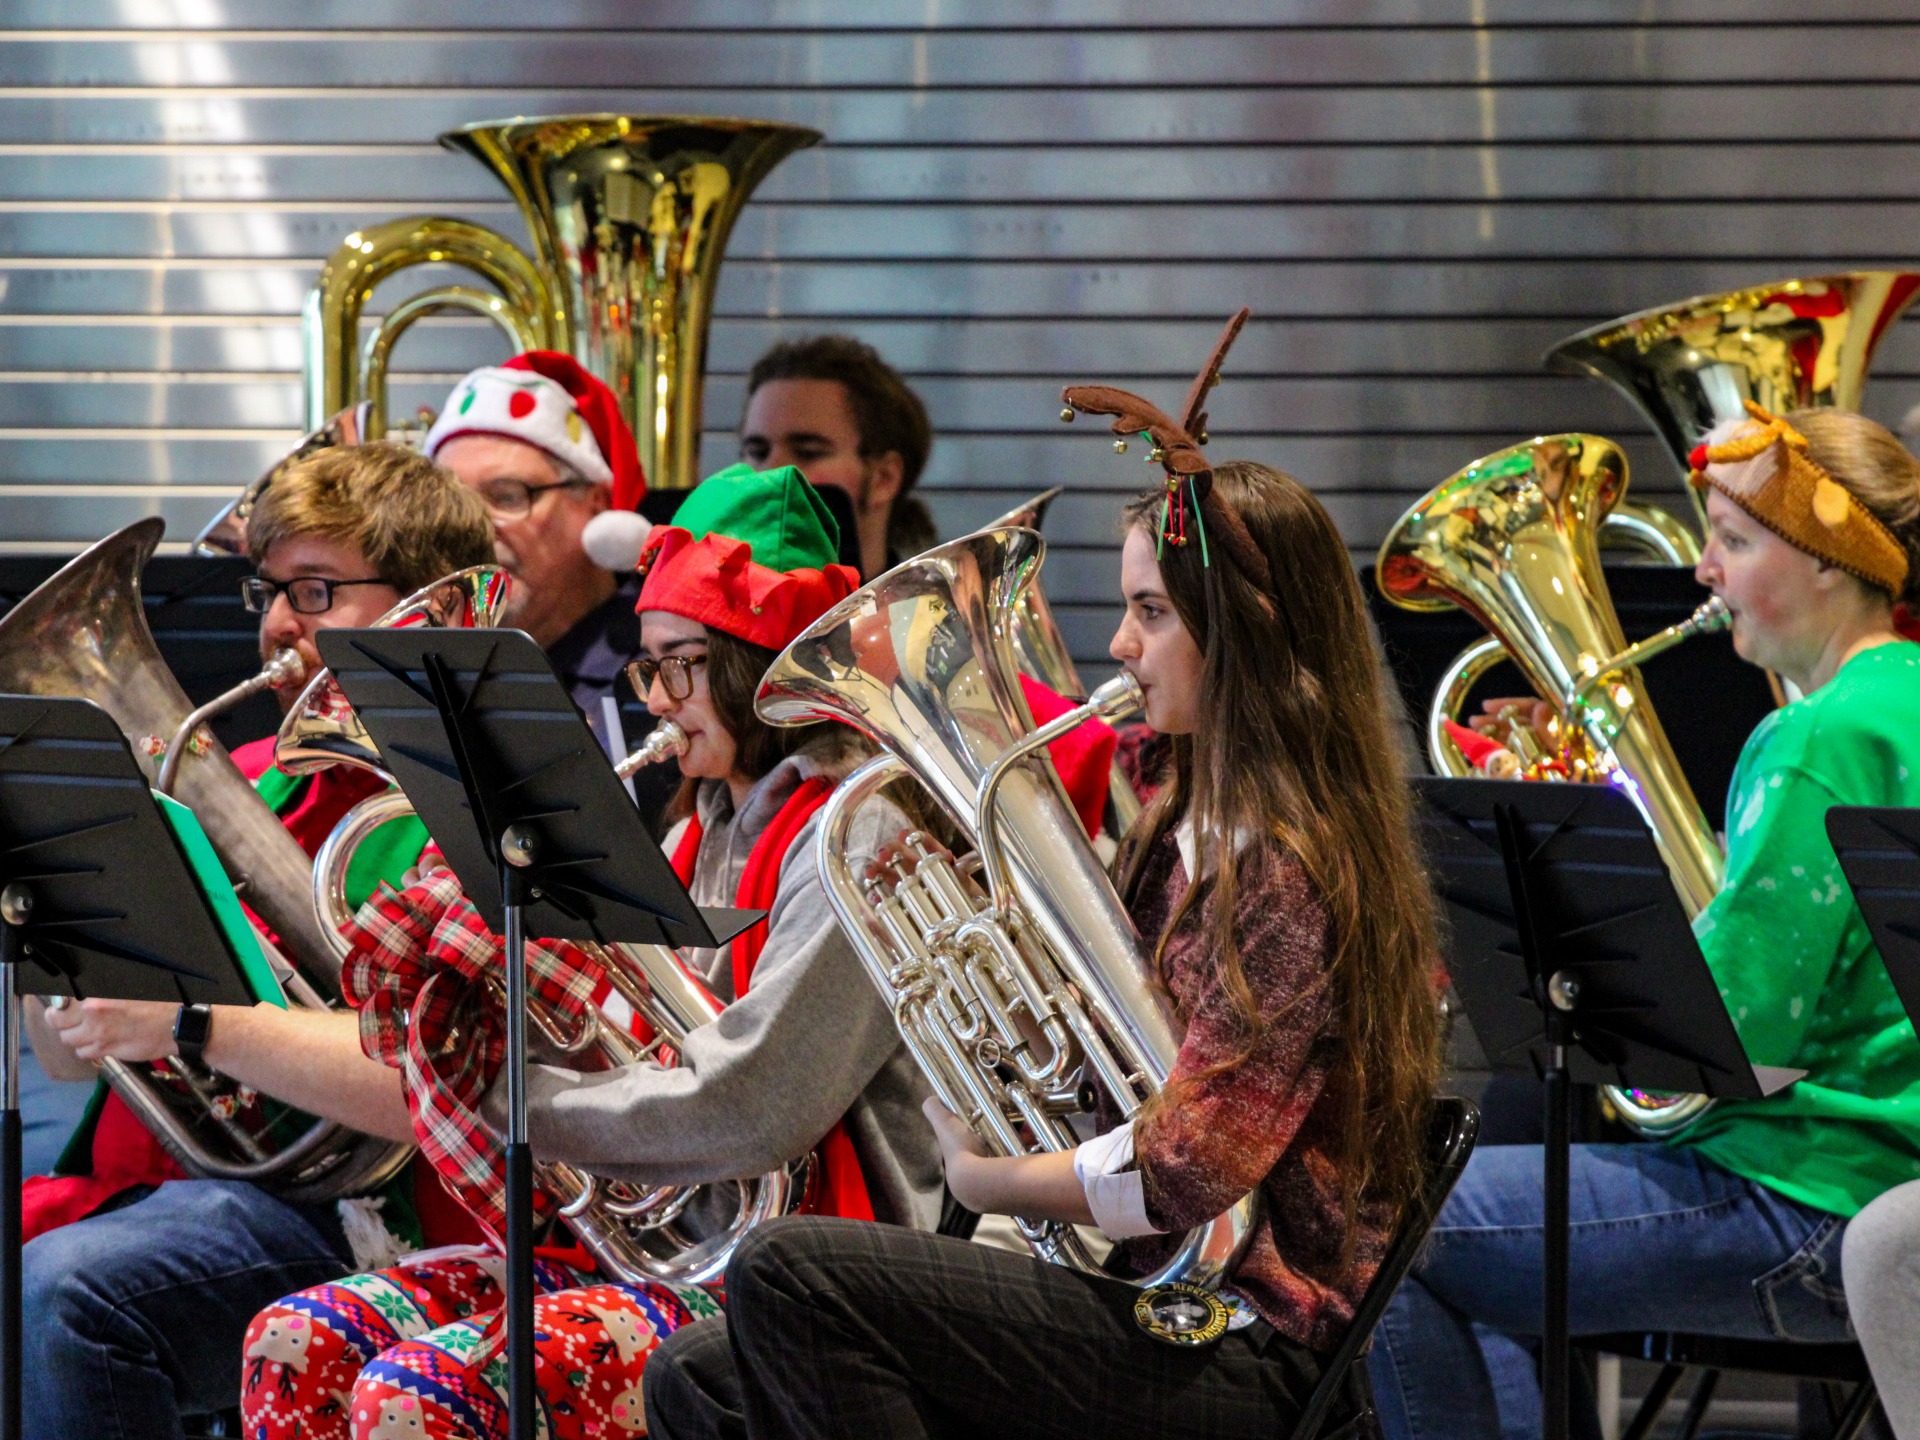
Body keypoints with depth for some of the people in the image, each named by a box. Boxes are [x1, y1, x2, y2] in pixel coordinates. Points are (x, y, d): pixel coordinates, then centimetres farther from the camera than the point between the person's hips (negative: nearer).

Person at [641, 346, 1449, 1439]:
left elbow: (1176, 1177, -20)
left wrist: (983, 1177, -4)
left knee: (791, 1274, -23)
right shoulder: (1186, 834, 17)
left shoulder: (1290, 870, -14)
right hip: (1166, 1306, 10)